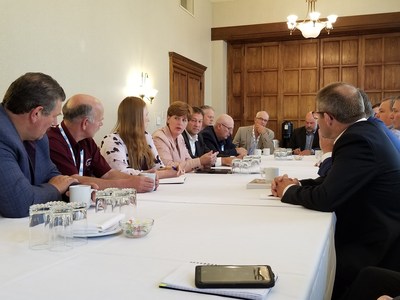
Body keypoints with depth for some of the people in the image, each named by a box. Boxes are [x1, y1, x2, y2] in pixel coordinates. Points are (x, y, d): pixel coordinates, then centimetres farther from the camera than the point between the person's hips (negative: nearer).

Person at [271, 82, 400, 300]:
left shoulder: (358, 140, -25)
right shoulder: (365, 130, 6)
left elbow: (325, 198, -27)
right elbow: (333, 181, 12)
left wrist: (289, 191, -8)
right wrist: (298, 184, -2)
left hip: (378, 248, -9)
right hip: (378, 232, 9)